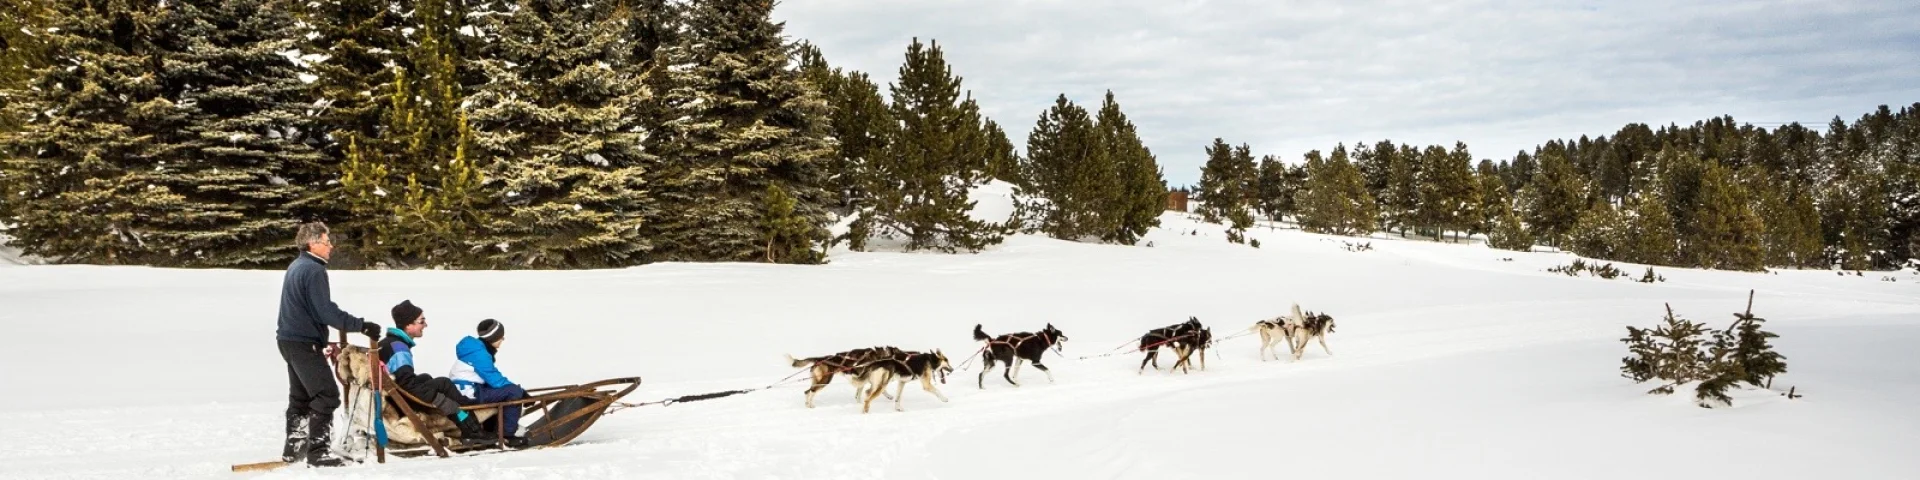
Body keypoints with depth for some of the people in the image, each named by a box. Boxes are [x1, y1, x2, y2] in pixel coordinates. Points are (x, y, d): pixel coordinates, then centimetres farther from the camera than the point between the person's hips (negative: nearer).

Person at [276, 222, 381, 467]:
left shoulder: (296, 266, 14)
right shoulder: (313, 270, -18)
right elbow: (326, 312, -24)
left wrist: (321, 340, 21)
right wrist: (361, 326, -22)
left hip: (290, 339, 10)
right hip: (305, 343, -10)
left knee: (300, 396, 18)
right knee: (326, 396, -9)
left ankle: (293, 448, 24)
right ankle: (318, 452, -11)